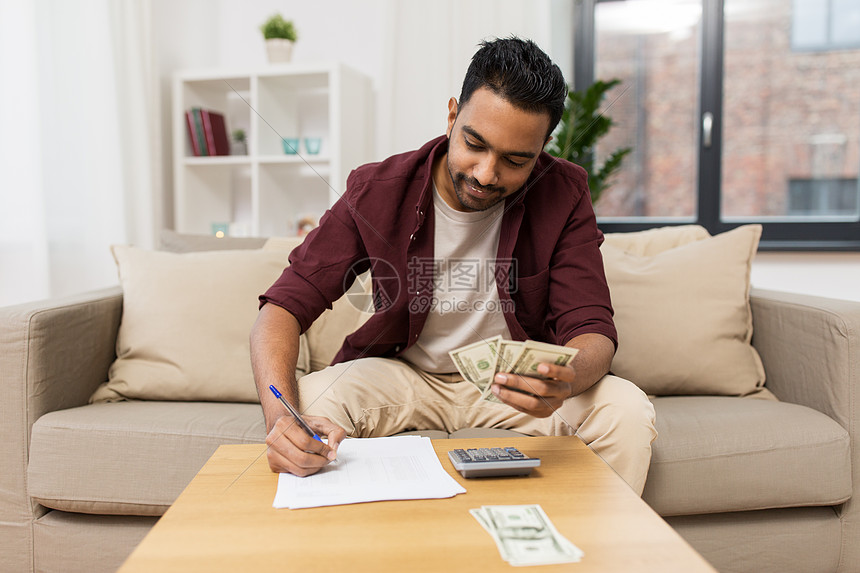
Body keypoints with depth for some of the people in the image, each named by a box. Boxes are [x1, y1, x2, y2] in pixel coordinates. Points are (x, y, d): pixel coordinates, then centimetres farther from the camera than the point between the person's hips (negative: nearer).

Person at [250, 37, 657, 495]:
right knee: (307, 405, -29)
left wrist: (564, 382, -42)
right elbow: (284, 307, -17)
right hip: (404, 374, 0)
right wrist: (281, 416, -37)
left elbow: (592, 329, -16)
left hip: (517, 382, 1)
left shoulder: (563, 195, -13)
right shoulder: (376, 192, -15)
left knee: (628, 411, -25)